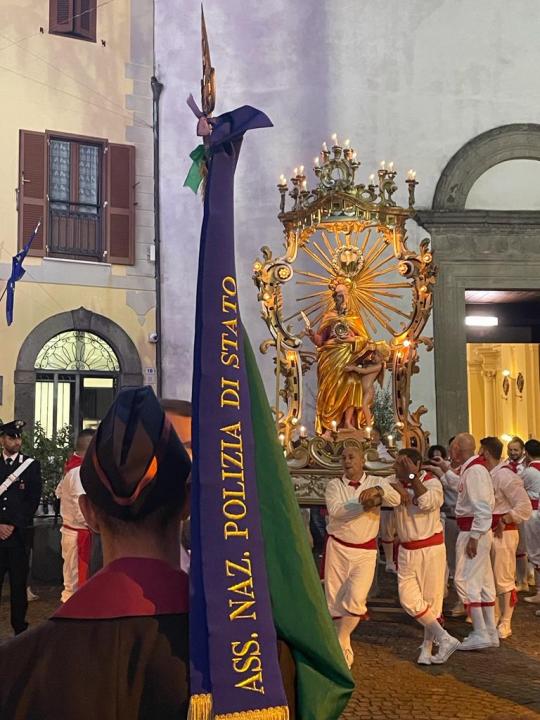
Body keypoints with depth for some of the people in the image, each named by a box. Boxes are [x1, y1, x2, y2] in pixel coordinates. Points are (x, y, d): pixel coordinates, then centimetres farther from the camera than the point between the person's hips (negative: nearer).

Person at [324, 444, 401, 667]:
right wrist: (365, 506, -24)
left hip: (365, 551, -1)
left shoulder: (376, 482, 3)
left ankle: (340, 644, 9)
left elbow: (396, 499, -16)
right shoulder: (334, 485, 1)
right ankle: (344, 650, 24)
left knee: (355, 599, -13)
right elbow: (335, 510, -18)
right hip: (338, 548, 1)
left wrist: (378, 490, -35)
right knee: (334, 601, 6)